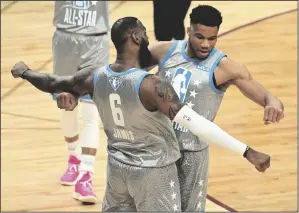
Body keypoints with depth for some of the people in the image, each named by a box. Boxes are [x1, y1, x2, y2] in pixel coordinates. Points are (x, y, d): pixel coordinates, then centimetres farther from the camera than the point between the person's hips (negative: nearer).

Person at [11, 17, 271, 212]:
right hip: (154, 172, -6)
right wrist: (247, 152, -38)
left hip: (118, 166, 6)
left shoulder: (96, 77, -9)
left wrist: (23, 72, 29)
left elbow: (52, 84, 7)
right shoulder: (151, 86, -28)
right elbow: (196, 123, -35)